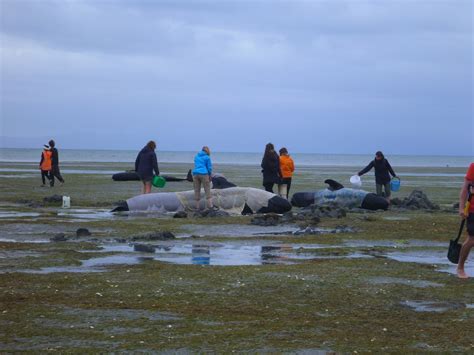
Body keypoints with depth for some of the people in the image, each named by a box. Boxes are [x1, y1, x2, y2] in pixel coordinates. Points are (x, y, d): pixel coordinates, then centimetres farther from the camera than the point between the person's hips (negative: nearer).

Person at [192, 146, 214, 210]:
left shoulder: (196, 156, 14)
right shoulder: (207, 158, -1)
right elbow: (209, 168, -1)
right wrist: (210, 176, 13)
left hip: (195, 174, 4)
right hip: (204, 174, -4)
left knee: (197, 191, 7)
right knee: (207, 190, 1)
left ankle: (197, 207, 6)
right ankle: (210, 206, -4)